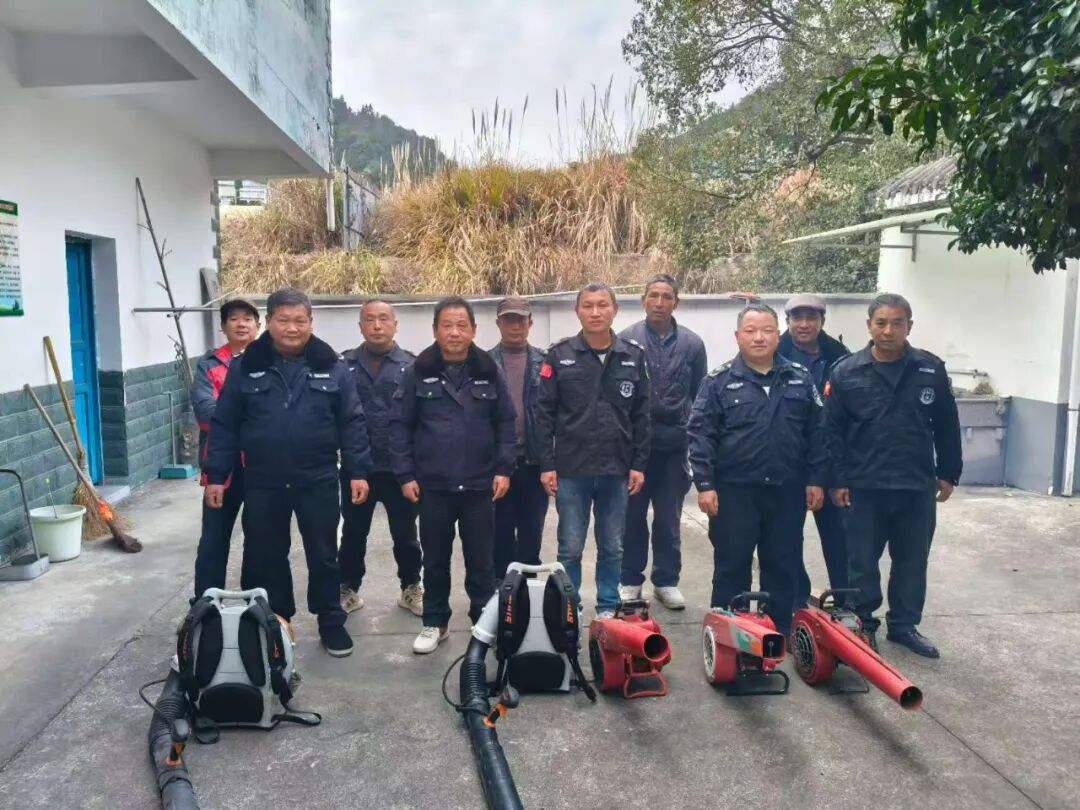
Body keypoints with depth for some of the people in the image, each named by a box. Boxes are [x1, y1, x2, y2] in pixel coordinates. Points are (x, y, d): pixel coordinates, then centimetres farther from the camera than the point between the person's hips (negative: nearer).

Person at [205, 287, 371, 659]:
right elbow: (224, 425, 2)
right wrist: (216, 475, -1)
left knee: (323, 556, 10)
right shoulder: (246, 368, 0)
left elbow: (352, 423, -1)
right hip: (263, 483, 1)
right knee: (265, 557, 12)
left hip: (318, 481, -1)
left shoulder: (331, 367, -2)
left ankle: (331, 622, 25)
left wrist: (358, 471, -6)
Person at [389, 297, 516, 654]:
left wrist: (503, 468, -3)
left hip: (479, 485, 1)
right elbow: (400, 425, -1)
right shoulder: (419, 372, -2)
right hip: (433, 486, 0)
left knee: (481, 560, 11)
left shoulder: (489, 372, 1)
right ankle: (435, 623, 28)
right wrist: (405, 474, -6)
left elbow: (505, 423, 4)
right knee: (435, 560, 13)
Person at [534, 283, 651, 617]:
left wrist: (639, 464, 1)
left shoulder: (634, 357, 3)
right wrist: (547, 464, -6)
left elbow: (641, 415, 5)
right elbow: (544, 414, -2)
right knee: (570, 549, 6)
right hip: (571, 470, -2)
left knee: (612, 548, 12)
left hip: (617, 470, 2)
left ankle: (608, 609, 27)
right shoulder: (559, 356, -2)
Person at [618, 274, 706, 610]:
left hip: (674, 445, 1)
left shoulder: (692, 344, 3)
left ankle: (666, 581, 24)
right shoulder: (626, 340, -3)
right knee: (632, 516, 9)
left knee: (669, 519, 10)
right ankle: (630, 580, 23)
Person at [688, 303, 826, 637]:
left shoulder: (800, 379, 7)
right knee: (731, 565, 6)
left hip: (786, 490, 3)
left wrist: (816, 479, 4)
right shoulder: (719, 381, -2)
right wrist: (704, 484, -11)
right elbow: (701, 435, -5)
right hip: (734, 490, -2)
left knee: (782, 565, 12)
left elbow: (816, 433, 9)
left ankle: (780, 631, 27)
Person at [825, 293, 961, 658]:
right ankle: (862, 625, 23)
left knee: (912, 561, 13)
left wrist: (948, 473, 8)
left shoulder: (931, 369, 1)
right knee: (862, 562, 8)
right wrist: (836, 480, -6)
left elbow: (946, 427, 8)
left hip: (917, 486, 2)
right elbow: (832, 431, -3)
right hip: (863, 487, -2)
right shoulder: (846, 372, -5)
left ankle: (904, 625, 28)